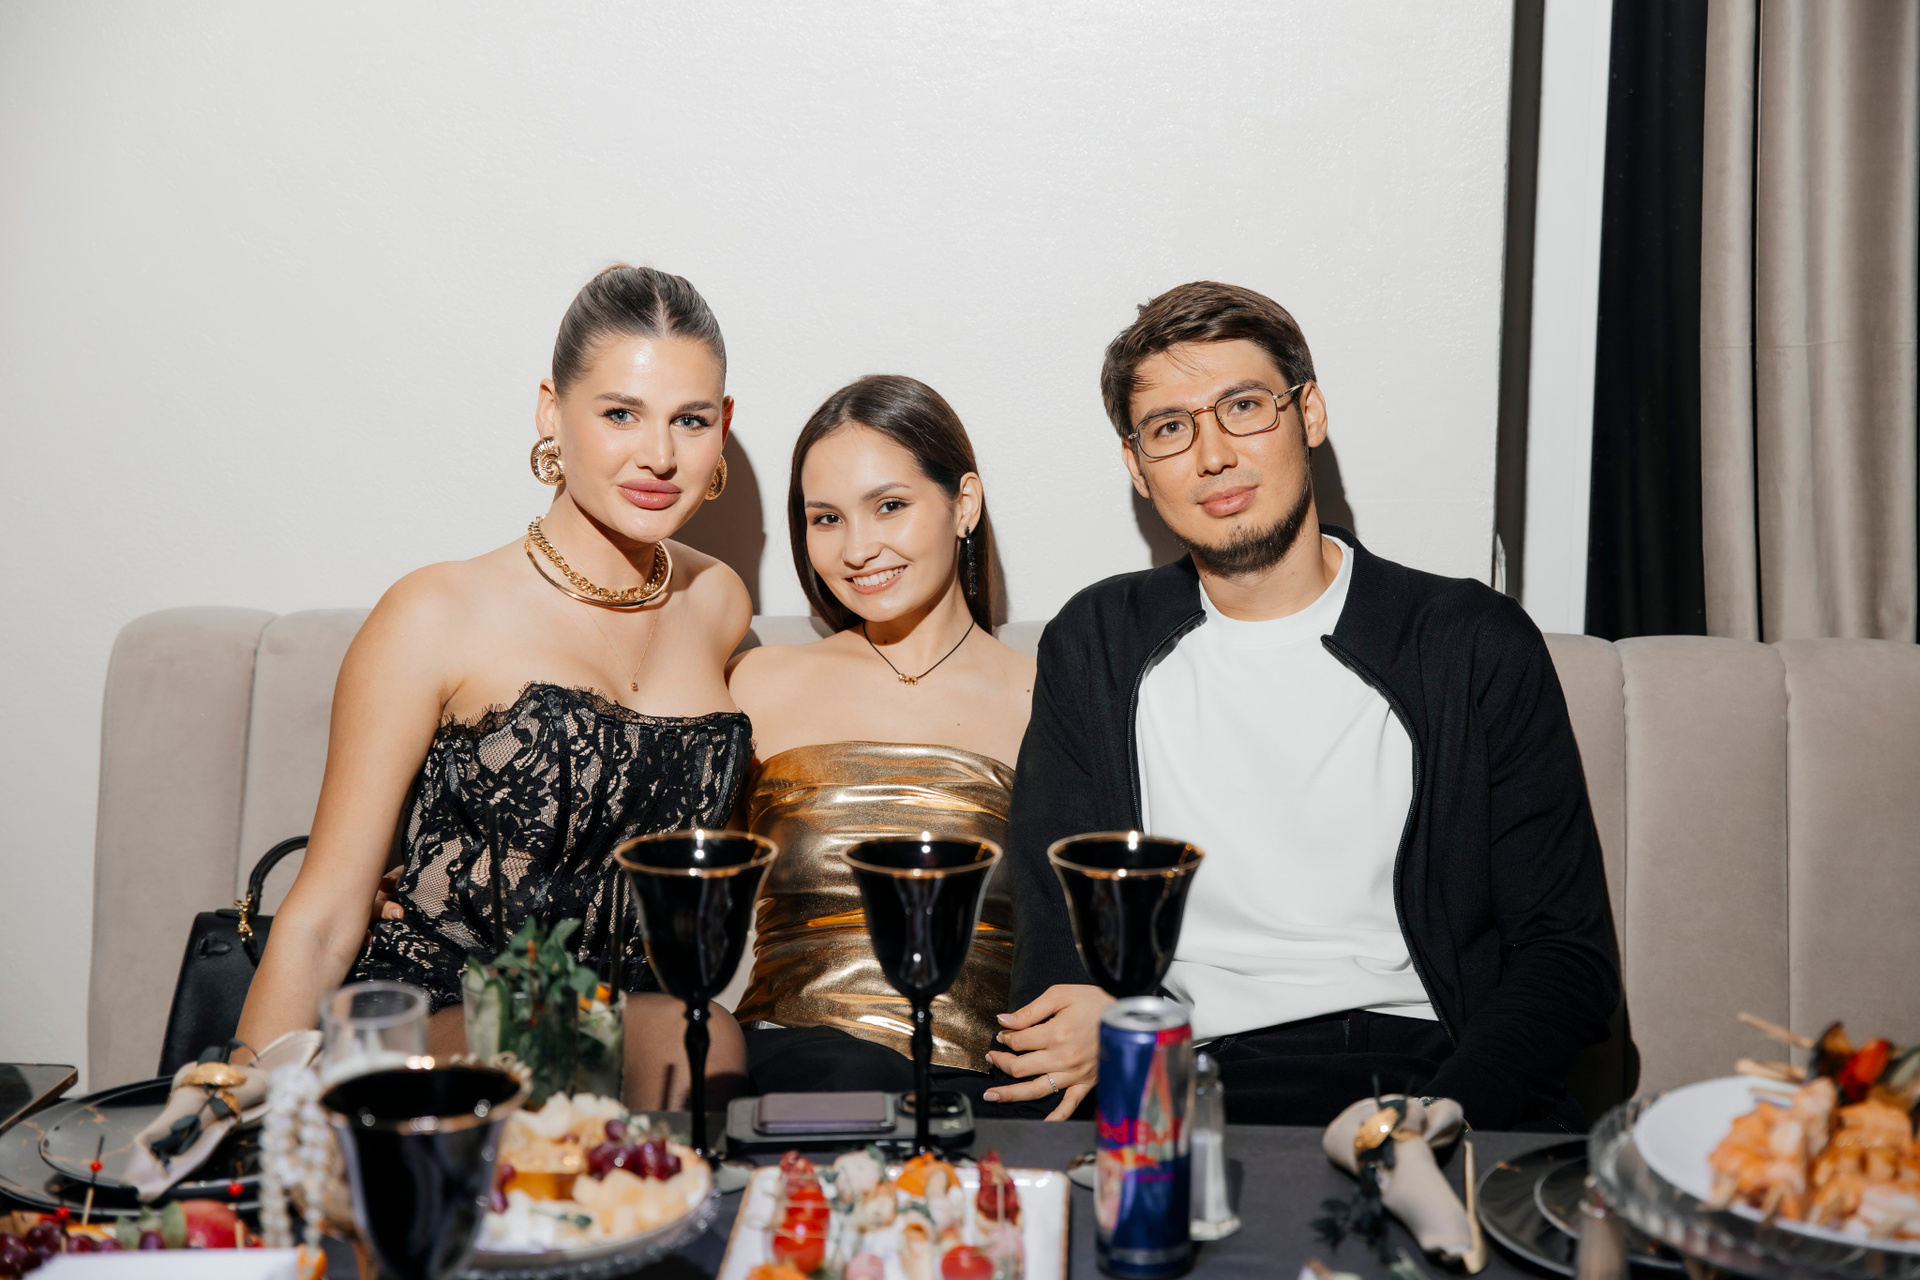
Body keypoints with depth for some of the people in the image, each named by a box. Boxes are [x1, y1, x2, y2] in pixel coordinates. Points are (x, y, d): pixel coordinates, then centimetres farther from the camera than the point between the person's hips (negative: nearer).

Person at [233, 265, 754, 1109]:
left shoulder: (718, 606, 10)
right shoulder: (436, 620, -6)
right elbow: (320, 920, -5)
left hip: (641, 1021, 4)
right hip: (431, 1022, -4)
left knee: (691, 1042, -32)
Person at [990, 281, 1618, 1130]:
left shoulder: (1476, 645, 7)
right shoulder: (1096, 647, 13)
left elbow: (1568, 953, 3)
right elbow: (1052, 943, 9)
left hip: (1427, 1079, 0)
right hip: (1191, 1096, 1)